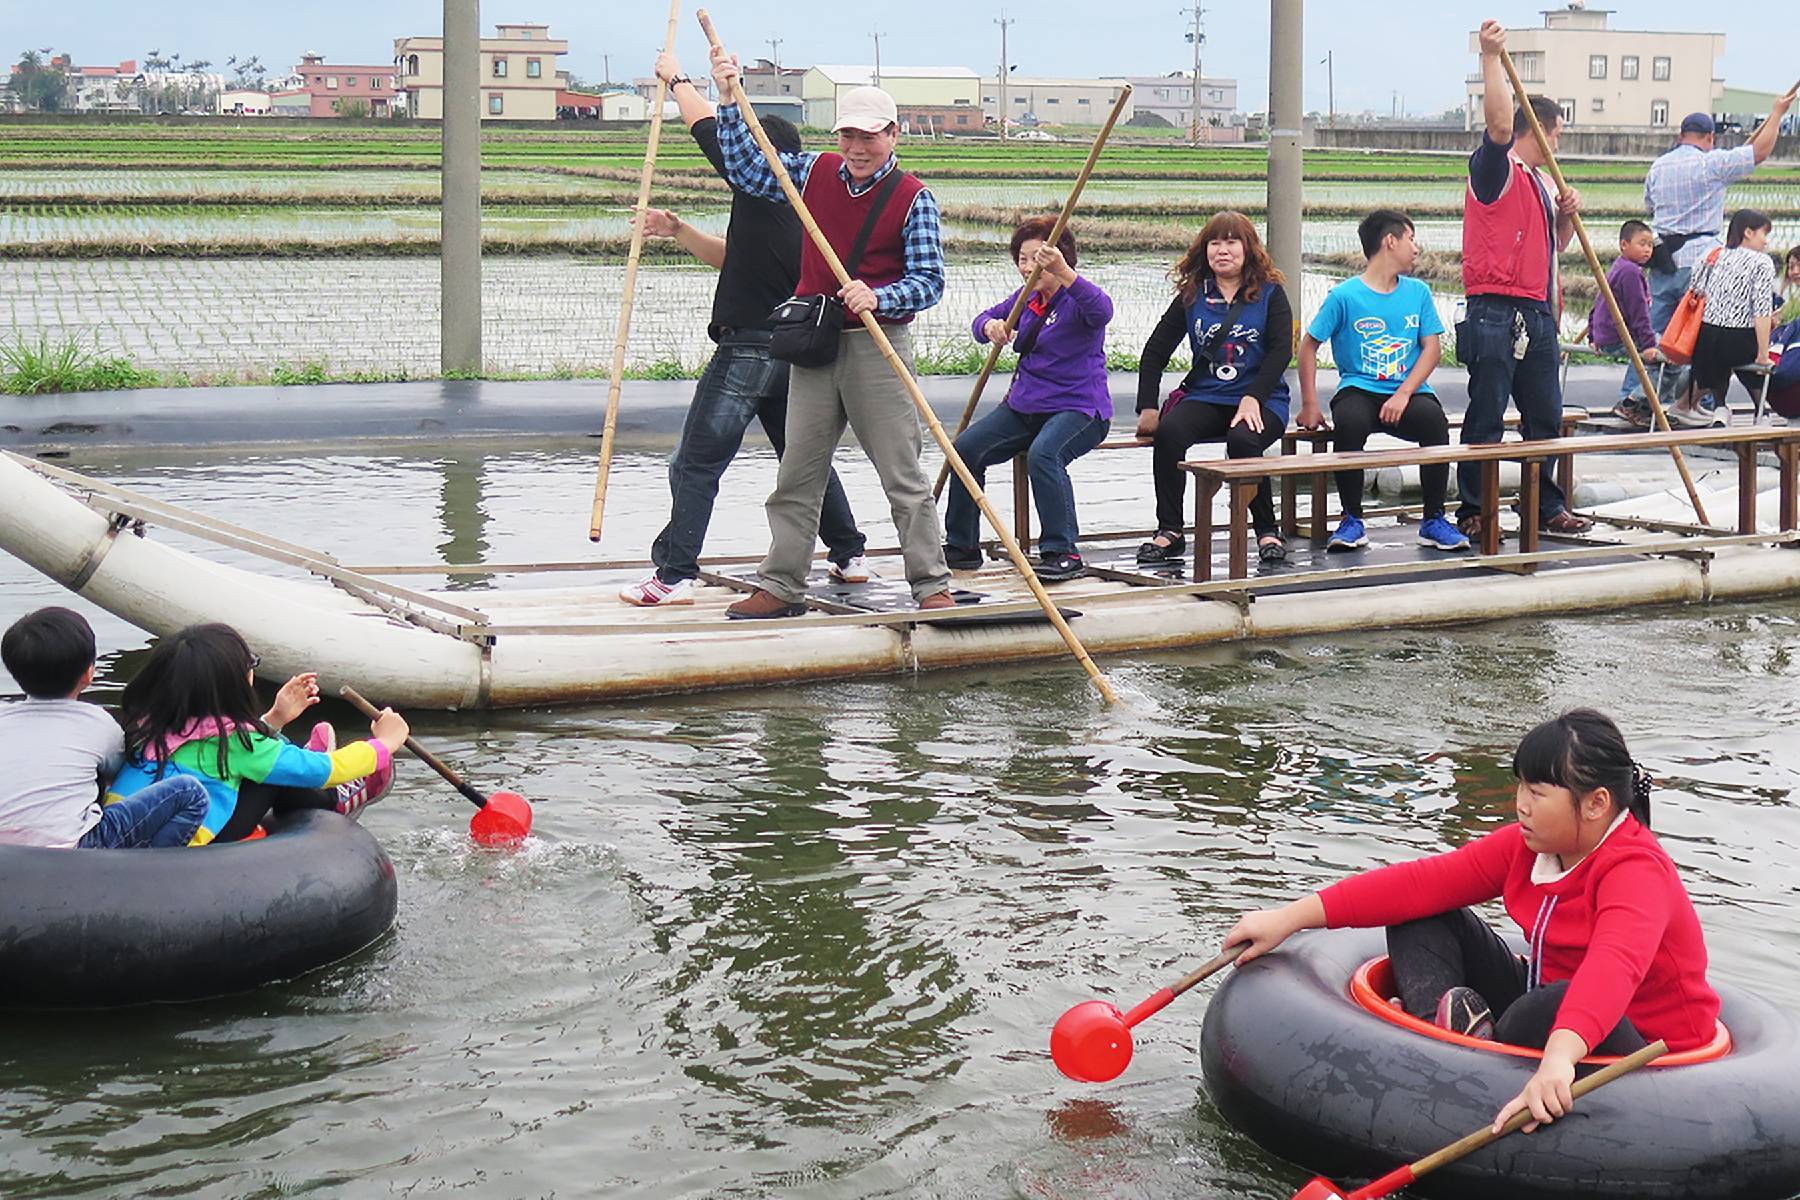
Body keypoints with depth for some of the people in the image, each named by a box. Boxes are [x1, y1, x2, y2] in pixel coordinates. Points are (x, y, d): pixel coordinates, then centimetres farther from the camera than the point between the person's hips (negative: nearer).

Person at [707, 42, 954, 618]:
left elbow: (928, 281, -10)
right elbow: (746, 168, 12)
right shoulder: (814, 173, 7)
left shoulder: (913, 198, -6)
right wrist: (729, 98, 2)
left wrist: (877, 298, -28)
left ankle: (931, 586, 5)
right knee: (796, 476, 8)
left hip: (879, 346, -5)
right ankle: (781, 586, 15)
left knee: (903, 475, -1)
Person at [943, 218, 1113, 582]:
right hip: (1023, 407, 8)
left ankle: (1063, 553, -26)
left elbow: (1102, 311, -35)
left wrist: (1063, 272, -51)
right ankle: (961, 547, 8)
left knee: (1043, 453, -36)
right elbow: (984, 321, 18)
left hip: (1079, 409, -8)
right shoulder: (1026, 298, 10)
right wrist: (990, 327, -9)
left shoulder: (1077, 298, -12)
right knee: (965, 448, -7)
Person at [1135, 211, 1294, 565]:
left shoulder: (1270, 294, 4)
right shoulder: (1192, 296, 11)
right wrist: (1147, 408, 2)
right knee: (1169, 432, -29)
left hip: (1261, 399, -3)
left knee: (1242, 440, -35)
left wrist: (1252, 399, -18)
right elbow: (1155, 351, 12)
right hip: (1204, 398, 3)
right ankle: (1170, 531, -21)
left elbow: (1281, 351, -5)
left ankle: (1267, 530, -16)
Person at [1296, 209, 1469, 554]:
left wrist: (1404, 394, -12)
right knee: (1349, 422, -36)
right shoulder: (1345, 296, 0)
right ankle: (1352, 521, -17)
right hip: (1359, 389, -2)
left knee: (1434, 419, -31)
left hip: (1409, 392, 2)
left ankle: (1433, 520, -15)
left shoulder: (1419, 292, 10)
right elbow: (1309, 345, 4)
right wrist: (1310, 405, -5)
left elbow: (1432, 347, 5)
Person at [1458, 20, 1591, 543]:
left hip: (1538, 313, 9)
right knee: (1486, 417, -5)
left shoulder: (1540, 182, 22)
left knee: (1545, 416, 12)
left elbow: (1555, 244, 30)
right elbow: (1499, 123, -24)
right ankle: (1473, 511, 0)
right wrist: (1491, 58, -30)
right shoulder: (1496, 171, -5)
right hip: (1496, 313, -9)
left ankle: (1546, 506, 21)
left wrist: (1568, 214, 9)